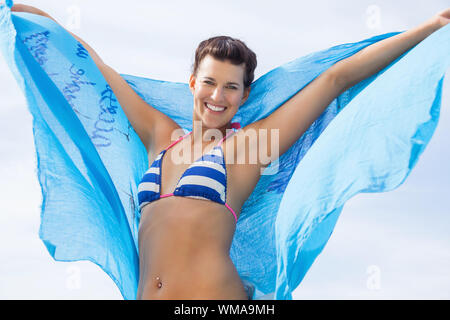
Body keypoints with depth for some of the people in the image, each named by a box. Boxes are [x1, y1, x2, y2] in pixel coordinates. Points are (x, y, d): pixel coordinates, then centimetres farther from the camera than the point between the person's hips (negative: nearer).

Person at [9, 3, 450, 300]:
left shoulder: (247, 143, 5)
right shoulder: (160, 135, 15)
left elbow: (335, 79, 4)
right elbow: (97, 69, 25)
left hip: (213, 294, -4)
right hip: (145, 294, 4)